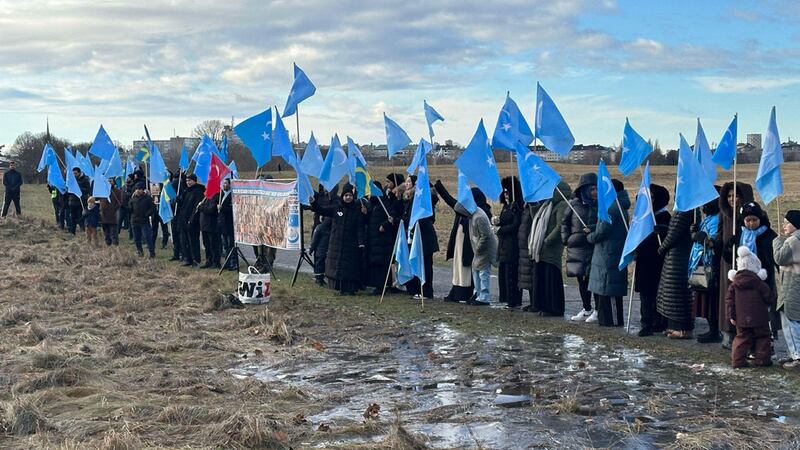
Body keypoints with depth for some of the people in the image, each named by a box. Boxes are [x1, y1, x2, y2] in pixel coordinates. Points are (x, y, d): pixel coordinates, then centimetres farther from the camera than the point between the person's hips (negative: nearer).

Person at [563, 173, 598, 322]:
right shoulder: (574, 204, 5)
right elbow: (565, 222, 14)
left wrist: (593, 229, -14)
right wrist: (566, 238, 4)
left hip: (594, 247, -3)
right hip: (577, 248, 3)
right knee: (581, 280, 11)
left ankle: (598, 311, 2)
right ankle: (586, 309, 23)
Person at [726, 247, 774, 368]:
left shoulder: (734, 283, 3)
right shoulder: (759, 282, -9)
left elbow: (729, 299, 3)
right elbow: (769, 298, -5)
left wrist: (731, 315, 7)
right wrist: (770, 302, 19)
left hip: (741, 318, 4)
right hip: (759, 317, -4)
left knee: (741, 338, 10)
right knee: (763, 337, 10)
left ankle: (737, 360, 1)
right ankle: (762, 359, 9)